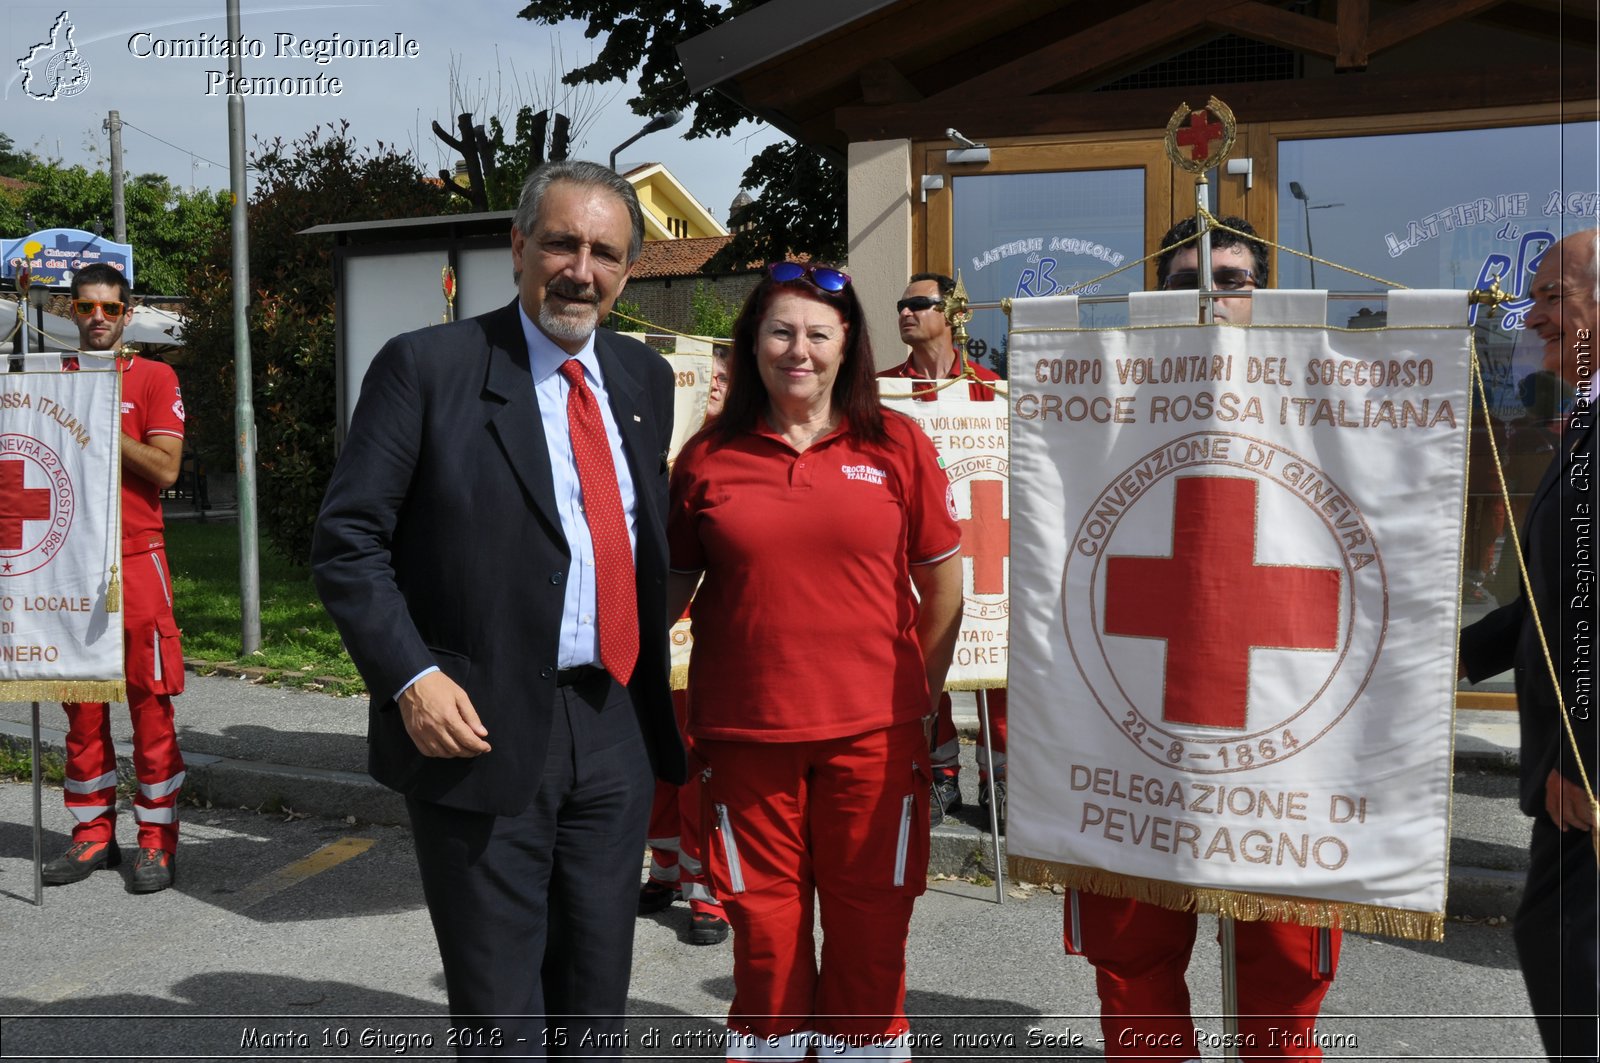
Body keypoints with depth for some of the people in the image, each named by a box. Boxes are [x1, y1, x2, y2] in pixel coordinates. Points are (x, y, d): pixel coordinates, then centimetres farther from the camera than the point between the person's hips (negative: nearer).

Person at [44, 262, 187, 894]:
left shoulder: (154, 379, 2)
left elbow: (166, 468, -8)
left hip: (136, 558, -4)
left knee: (150, 703, -2)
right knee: (82, 704, 8)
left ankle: (158, 840, 5)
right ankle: (93, 832, 19)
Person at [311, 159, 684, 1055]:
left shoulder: (645, 378, 9)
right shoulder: (427, 367, -7)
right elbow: (347, 541, -8)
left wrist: (657, 691, 10)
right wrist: (411, 678, -17)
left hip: (617, 729, 5)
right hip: (480, 731, -4)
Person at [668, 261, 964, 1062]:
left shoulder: (896, 446, 2)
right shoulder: (707, 457, 3)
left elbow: (943, 585, 8)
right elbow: (671, 584, 10)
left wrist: (919, 698, 7)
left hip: (872, 729, 0)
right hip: (745, 732, 1)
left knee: (870, 922, 10)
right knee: (764, 921, 12)